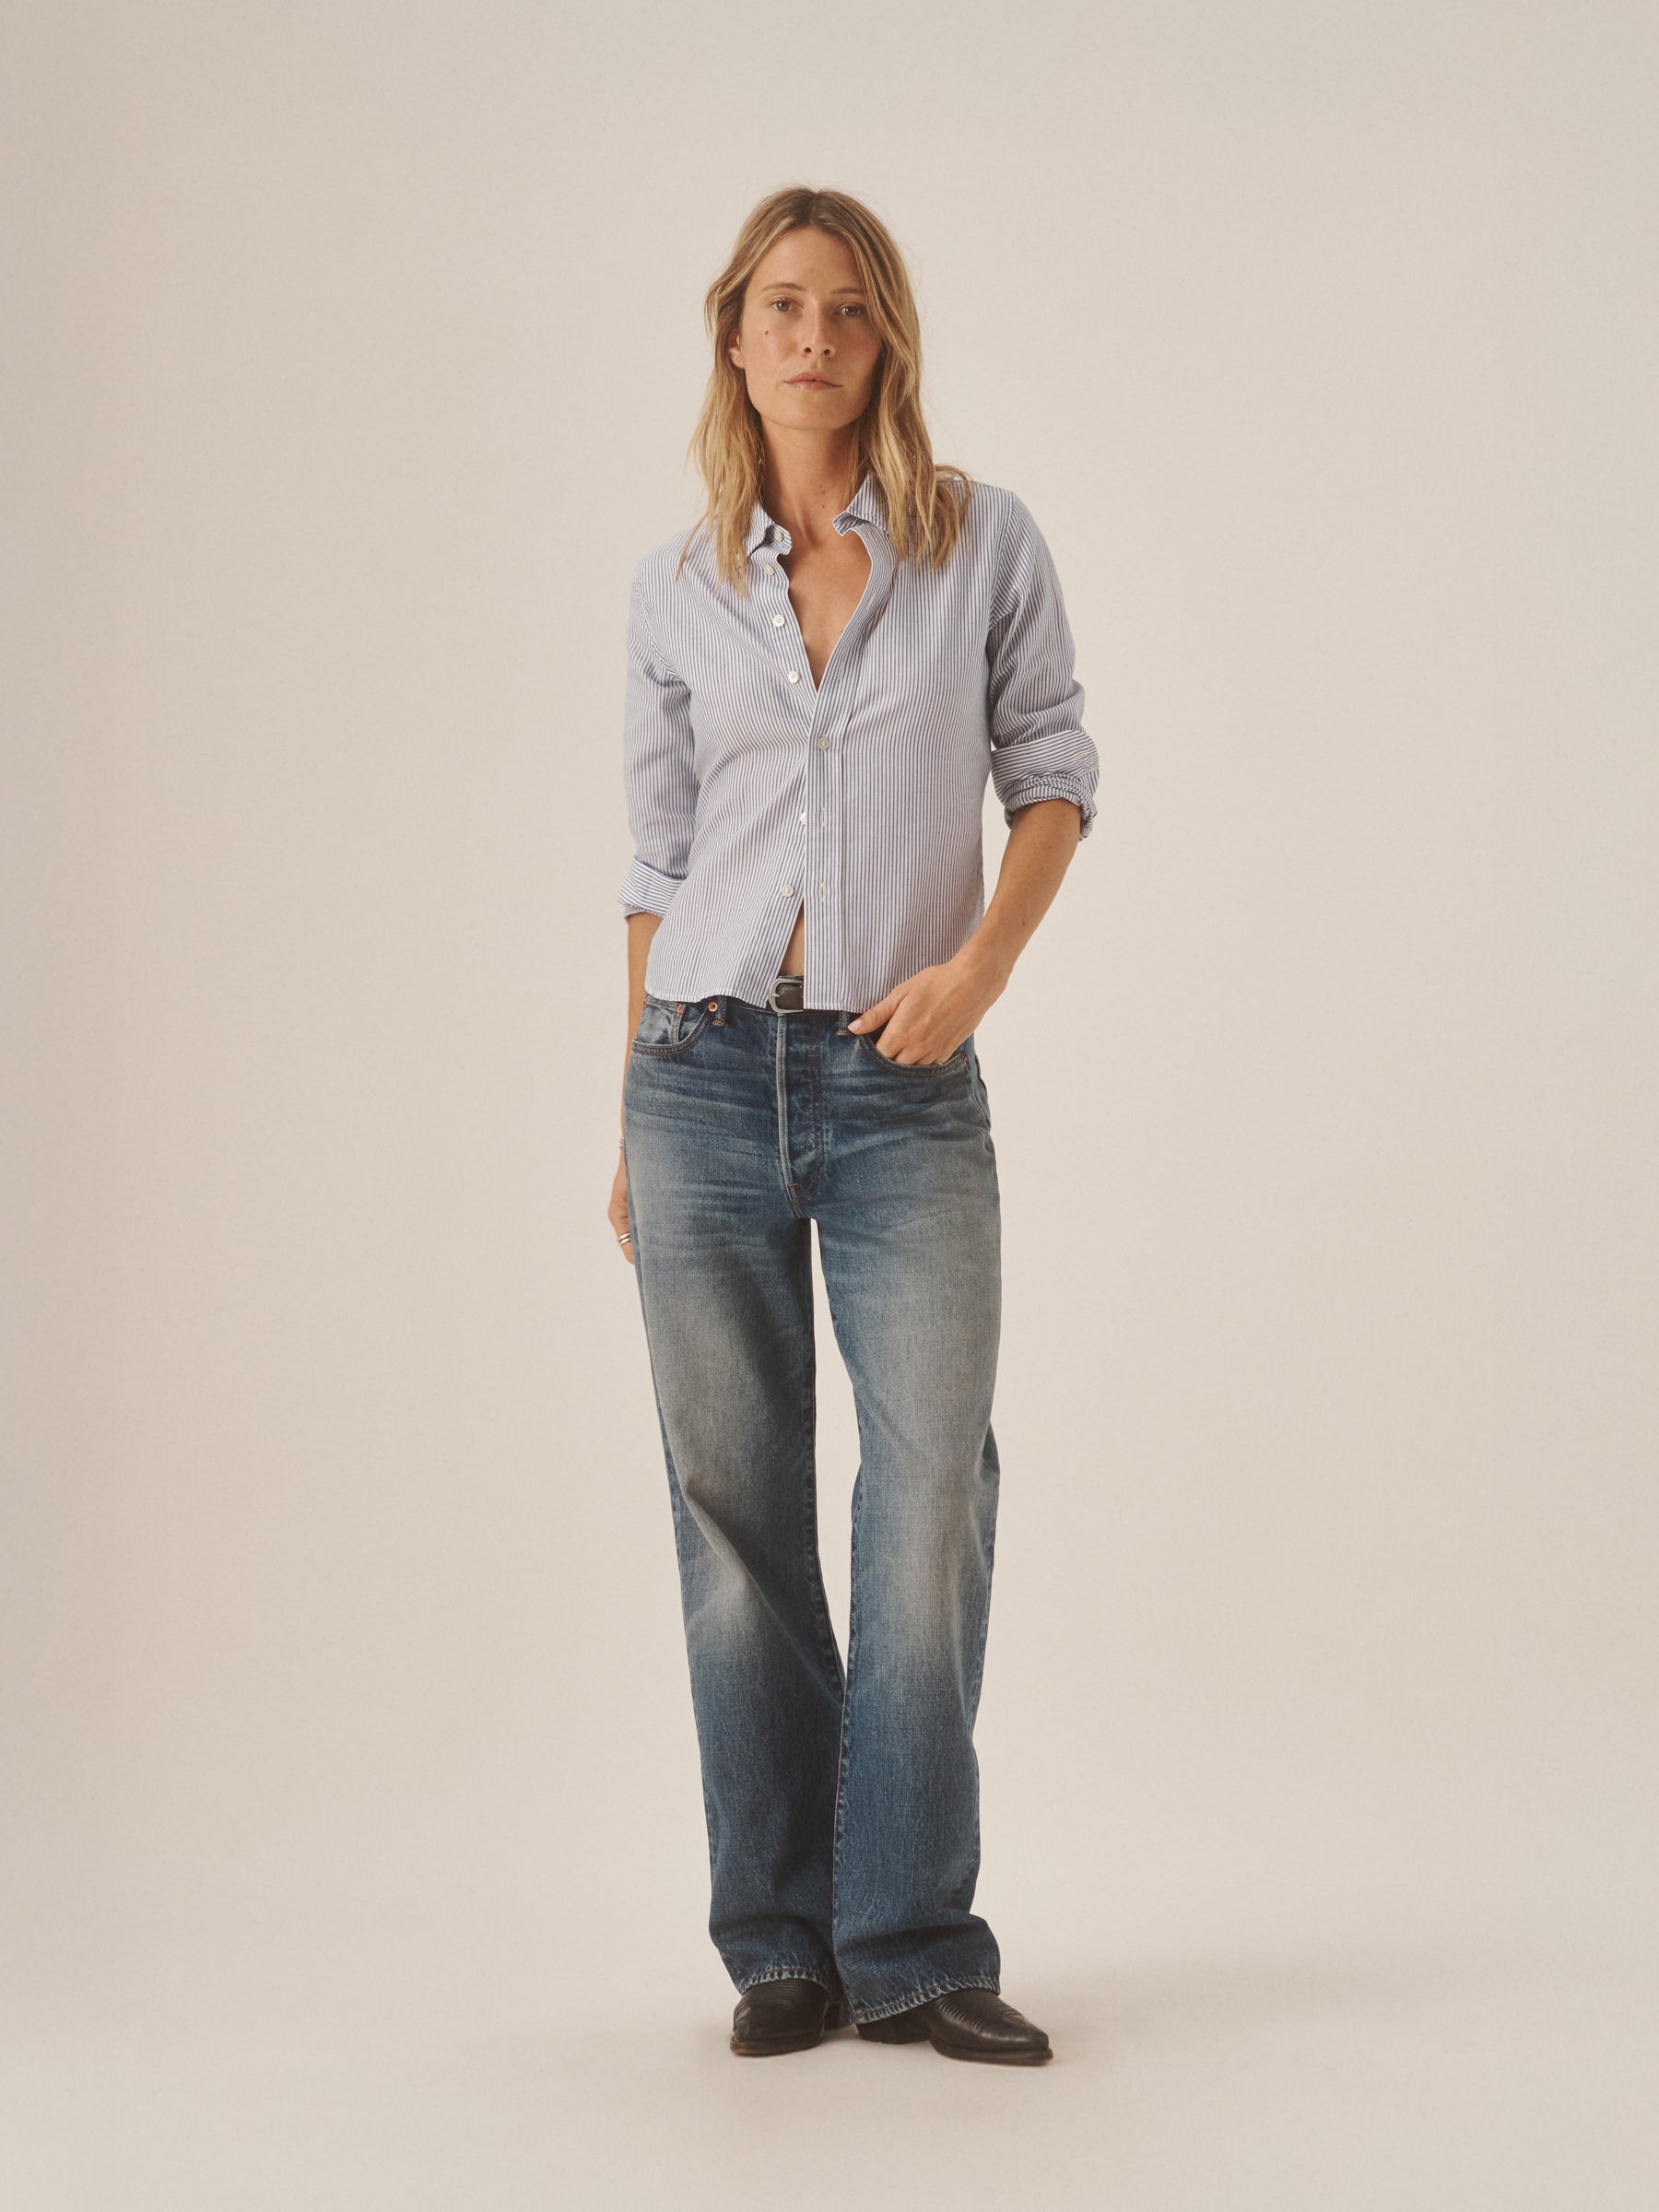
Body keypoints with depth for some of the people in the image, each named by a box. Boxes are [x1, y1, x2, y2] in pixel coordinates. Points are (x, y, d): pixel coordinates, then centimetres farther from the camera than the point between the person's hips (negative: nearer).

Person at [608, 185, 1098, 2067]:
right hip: (709, 1069, 2)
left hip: (905, 1085, -1)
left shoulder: (985, 541, 4)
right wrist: (635, 1125, 11)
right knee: (737, 1515, 3)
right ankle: (782, 1945, 13)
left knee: (932, 1498, -9)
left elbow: (1053, 771, 7)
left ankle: (911, 1947, 1)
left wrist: (983, 962, -10)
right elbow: (660, 860, 12)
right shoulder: (679, 591, 8)